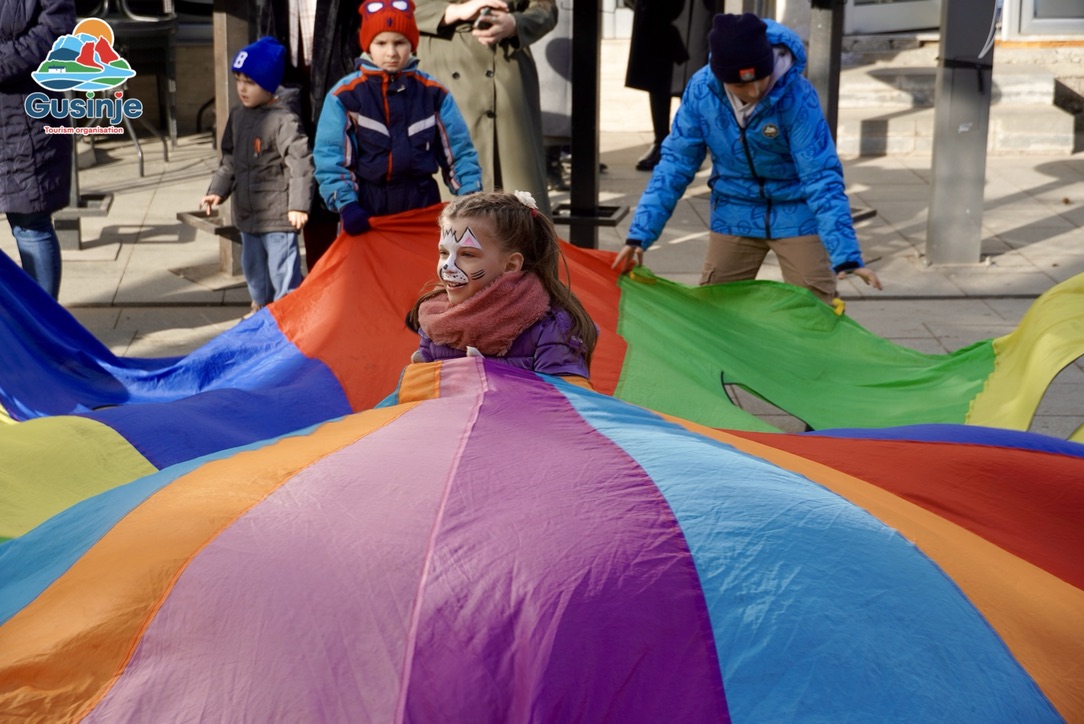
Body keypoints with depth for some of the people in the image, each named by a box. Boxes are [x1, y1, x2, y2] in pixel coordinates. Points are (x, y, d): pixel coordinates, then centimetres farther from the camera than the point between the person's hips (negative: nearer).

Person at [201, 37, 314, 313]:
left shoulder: (284, 120, -18)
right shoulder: (238, 116, 7)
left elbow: (301, 163, -20)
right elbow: (230, 160, 16)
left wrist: (299, 205, -23)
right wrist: (217, 191, 7)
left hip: (278, 216, -8)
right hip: (247, 213, 9)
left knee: (282, 268, -3)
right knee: (252, 264, 23)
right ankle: (261, 306, 42)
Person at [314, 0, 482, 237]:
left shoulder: (434, 93, 3)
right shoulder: (344, 95, -4)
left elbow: (459, 151, 4)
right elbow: (329, 157, -6)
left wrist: (471, 200, -8)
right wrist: (346, 205, -18)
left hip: (422, 202, 2)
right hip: (367, 207, -2)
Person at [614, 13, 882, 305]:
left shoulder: (797, 96, -27)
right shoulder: (701, 89, -18)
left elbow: (821, 177, -25)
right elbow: (676, 163, -8)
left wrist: (846, 255, -33)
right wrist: (640, 233, -13)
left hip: (795, 212, -3)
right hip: (735, 212, 3)